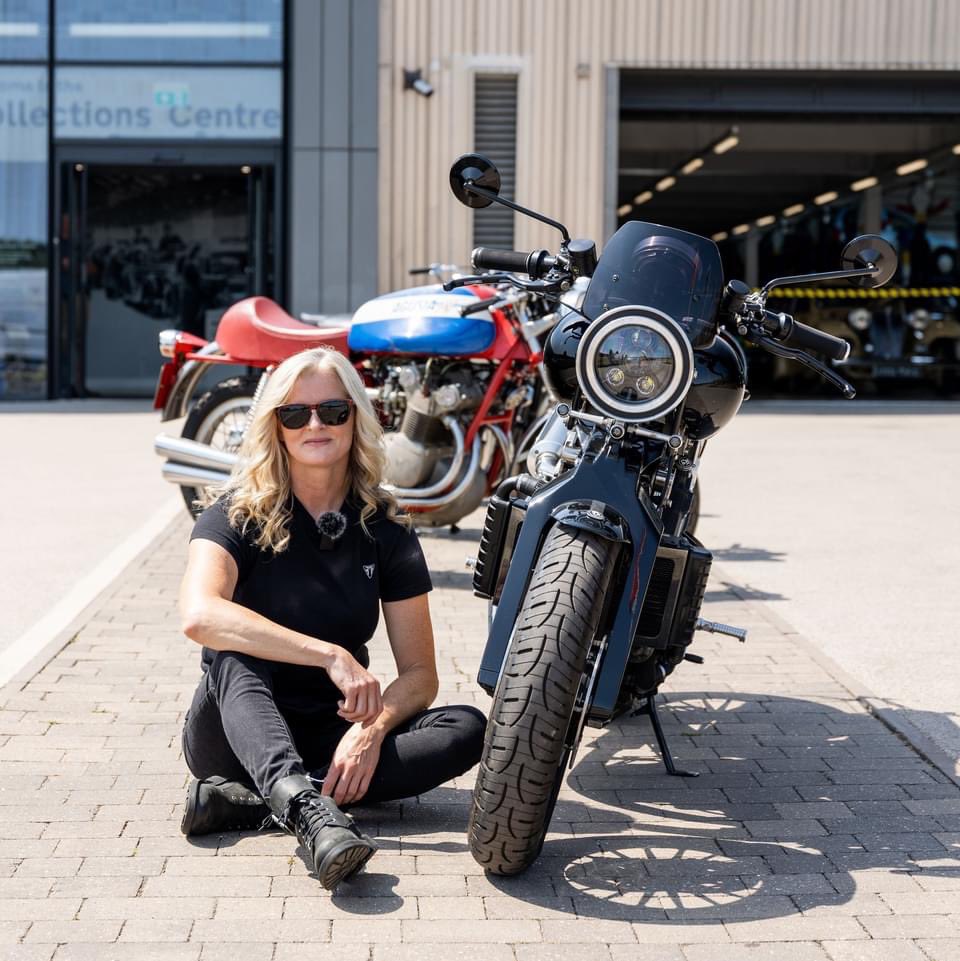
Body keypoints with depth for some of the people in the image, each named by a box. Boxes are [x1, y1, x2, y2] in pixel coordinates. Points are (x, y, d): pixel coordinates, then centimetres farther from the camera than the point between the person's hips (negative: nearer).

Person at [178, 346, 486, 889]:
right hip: (239, 735, -3)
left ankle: (250, 803, -33)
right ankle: (306, 808, -58)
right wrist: (331, 655, -37)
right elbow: (199, 615, -30)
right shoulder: (239, 516, -8)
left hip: (332, 736, 3)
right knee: (233, 654, -33)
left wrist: (373, 729, -24)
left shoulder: (385, 530, 0)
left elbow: (420, 673, -2)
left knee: (467, 728, -20)